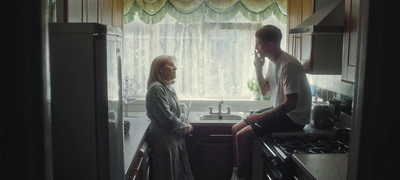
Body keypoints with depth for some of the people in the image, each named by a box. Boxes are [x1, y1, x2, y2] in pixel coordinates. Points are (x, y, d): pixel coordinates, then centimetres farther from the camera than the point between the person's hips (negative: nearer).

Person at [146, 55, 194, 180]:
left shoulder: (168, 87, 10)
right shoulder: (156, 89, -19)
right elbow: (168, 119, -22)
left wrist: (183, 121, 2)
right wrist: (187, 128, -9)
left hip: (175, 138, 9)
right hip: (164, 140, -9)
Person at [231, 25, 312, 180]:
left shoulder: (288, 65, -23)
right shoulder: (273, 62, 7)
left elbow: (290, 104, -27)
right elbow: (264, 90, 15)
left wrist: (261, 116, -19)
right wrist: (258, 68, 0)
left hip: (293, 117, -10)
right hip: (279, 111, 10)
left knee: (242, 136, -18)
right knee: (236, 129, 7)